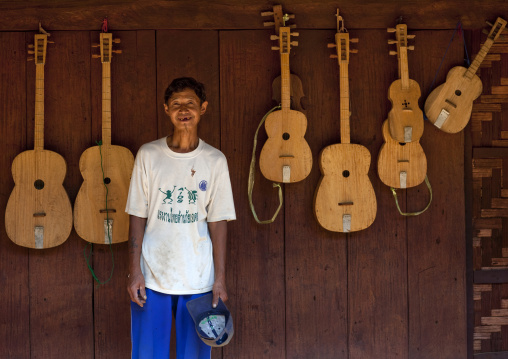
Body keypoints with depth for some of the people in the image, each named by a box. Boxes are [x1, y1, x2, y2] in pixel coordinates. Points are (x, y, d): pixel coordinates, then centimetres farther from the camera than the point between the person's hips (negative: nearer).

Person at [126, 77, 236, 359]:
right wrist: (134, 271, -5)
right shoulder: (148, 155, 1)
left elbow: (218, 222, 0)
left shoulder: (215, 161, 1)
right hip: (151, 279, 0)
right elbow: (137, 217, 1)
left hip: (198, 281, 0)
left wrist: (220, 278, -4)